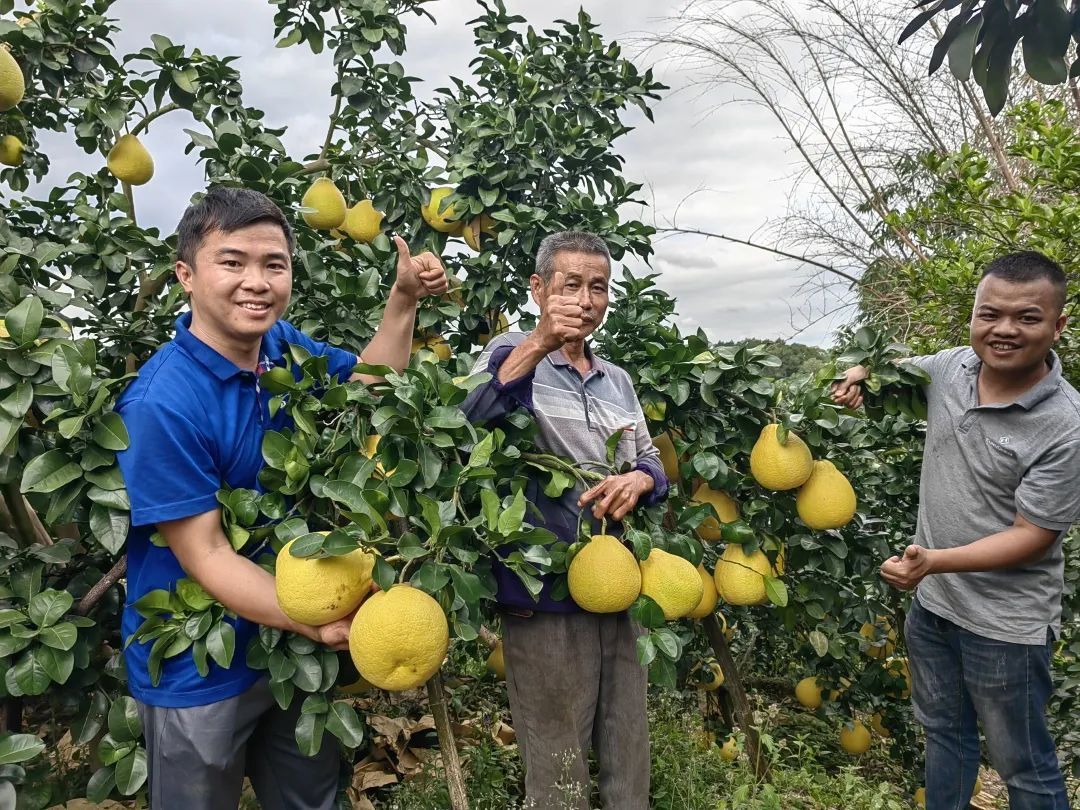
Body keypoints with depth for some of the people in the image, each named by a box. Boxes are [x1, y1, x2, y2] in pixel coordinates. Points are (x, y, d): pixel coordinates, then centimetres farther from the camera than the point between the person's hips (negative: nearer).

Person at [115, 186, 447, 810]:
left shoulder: (285, 347, -6)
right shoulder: (162, 405, -27)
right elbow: (205, 556, -24)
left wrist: (404, 299, -2)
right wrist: (320, 624, -32)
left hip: (293, 646, 6)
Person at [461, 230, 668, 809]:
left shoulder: (616, 380, 15)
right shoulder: (513, 355, -4)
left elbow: (651, 460, 15)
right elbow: (466, 423, -23)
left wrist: (638, 481, -8)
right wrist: (538, 345, -33)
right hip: (546, 595, -6)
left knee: (629, 757, 17)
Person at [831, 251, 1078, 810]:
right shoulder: (951, 367, -6)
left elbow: (1031, 536, -21)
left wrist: (934, 561, -32)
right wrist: (864, 374, -4)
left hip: (1004, 622, -6)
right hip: (931, 600, 6)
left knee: (1022, 765, 13)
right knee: (944, 732, 26)